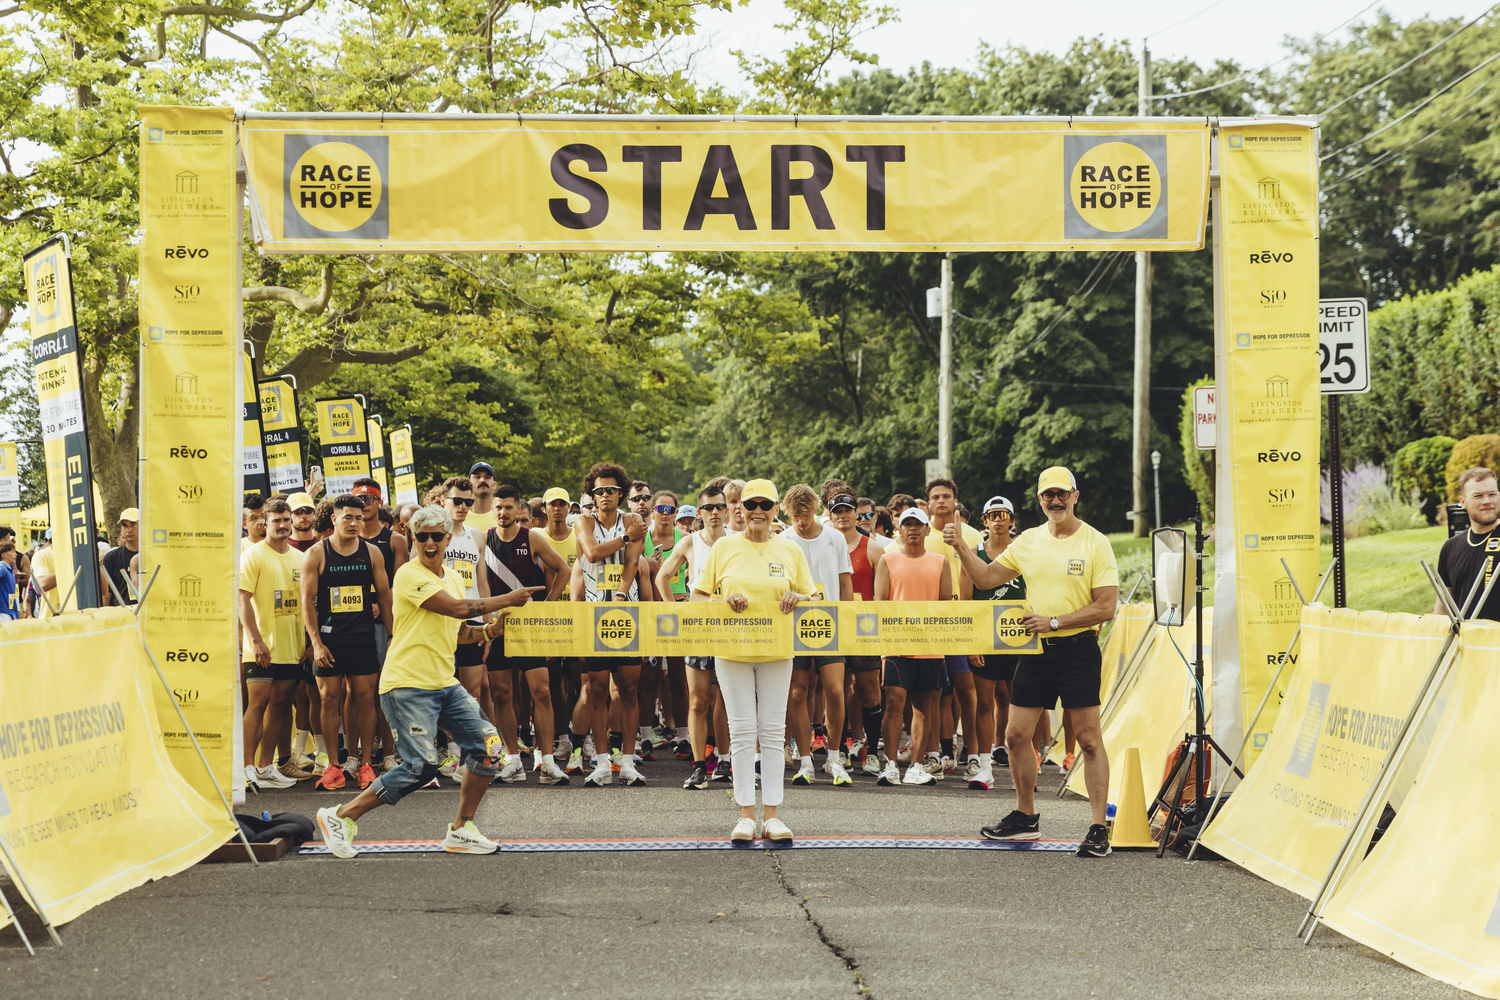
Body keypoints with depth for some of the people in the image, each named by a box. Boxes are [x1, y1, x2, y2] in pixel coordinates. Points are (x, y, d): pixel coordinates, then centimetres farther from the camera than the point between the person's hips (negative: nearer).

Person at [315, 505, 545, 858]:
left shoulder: (451, 578, 15)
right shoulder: (409, 574, -12)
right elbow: (457, 608, -20)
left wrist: (490, 630, 3)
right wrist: (508, 600, -12)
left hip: (444, 683, 8)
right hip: (407, 684, -8)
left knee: (487, 744, -3)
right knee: (421, 766, -15)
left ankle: (461, 830, 9)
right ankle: (339, 817, -1)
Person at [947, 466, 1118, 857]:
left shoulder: (1095, 543, -6)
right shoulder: (1028, 541, 10)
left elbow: (1106, 607, -11)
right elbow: (986, 577, 15)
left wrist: (1054, 622, -16)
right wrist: (960, 547, 1)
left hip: (1078, 649, -5)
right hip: (1035, 649, 5)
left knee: (1088, 738, -5)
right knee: (1016, 735, 7)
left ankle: (1098, 829, -1)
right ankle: (1025, 817, 23)